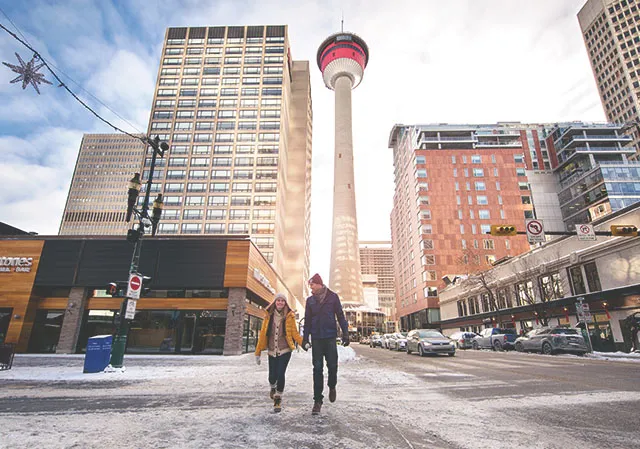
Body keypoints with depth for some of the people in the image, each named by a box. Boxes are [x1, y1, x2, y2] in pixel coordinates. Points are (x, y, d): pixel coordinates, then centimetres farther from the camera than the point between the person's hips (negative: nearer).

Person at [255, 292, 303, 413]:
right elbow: (262, 334, 2)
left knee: (280, 374, -10)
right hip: (272, 351, 2)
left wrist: (303, 343, -21)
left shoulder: (289, 316, -4)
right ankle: (273, 387, 41)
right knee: (272, 376, 3)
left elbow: (294, 333, -4)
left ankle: (278, 399, 15)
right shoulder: (268, 316, 0)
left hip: (285, 351, -2)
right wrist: (258, 352, 2)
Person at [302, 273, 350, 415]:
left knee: (332, 365, -1)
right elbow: (307, 321, 12)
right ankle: (318, 400, 9)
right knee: (317, 368, 1)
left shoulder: (332, 297, 2)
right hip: (316, 338, 2)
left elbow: (340, 315, 2)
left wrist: (345, 333, -5)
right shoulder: (310, 300, 9)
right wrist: (305, 338, 8)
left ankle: (332, 387, 30)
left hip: (330, 337, -2)